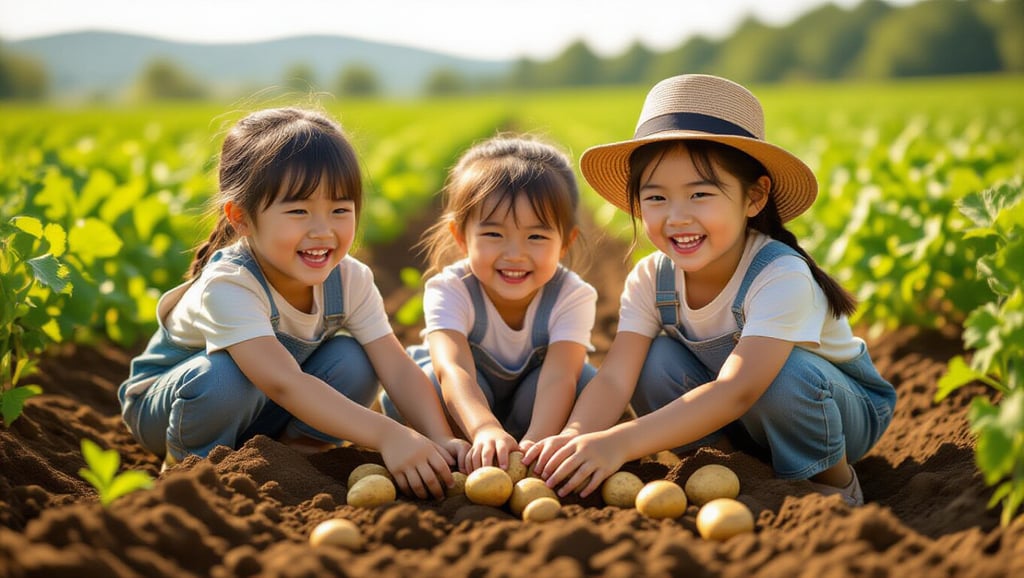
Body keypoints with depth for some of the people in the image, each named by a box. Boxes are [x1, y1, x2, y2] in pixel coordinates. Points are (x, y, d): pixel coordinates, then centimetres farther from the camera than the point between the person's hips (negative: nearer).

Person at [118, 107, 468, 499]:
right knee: (224, 376, -37)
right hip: (165, 404, -4)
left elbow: (398, 368, -21)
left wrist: (442, 441, -39)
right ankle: (187, 461, -9)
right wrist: (386, 435, -57)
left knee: (353, 361, -19)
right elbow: (283, 382, -48)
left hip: (261, 412, 4)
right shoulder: (227, 286, -36)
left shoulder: (350, 280, -17)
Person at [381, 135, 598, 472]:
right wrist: (485, 430, -69)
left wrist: (535, 442, -63)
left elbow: (559, 376, -42)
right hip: (468, 397, -1)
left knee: (589, 386, -31)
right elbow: (453, 369, -48)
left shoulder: (572, 297, -27)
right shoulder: (449, 290, -30)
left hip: (533, 397, 1)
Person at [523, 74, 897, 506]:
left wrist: (622, 442, -56)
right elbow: (613, 378, -25)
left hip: (846, 409, -4)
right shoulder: (650, 280, -15)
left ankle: (834, 482, -8)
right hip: (736, 421, 4)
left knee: (780, 372, -36)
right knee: (653, 361, -21)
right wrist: (573, 438, -48)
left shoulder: (781, 278, -33)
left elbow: (737, 390, -45)